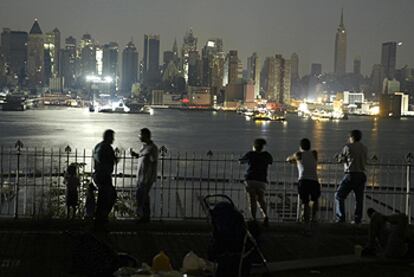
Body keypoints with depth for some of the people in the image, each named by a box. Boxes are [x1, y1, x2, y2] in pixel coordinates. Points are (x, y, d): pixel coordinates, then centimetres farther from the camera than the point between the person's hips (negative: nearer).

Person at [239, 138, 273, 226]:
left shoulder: (250, 154, 7)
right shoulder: (266, 155, 11)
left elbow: (241, 161, 20)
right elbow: (271, 161, 30)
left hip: (250, 179, -2)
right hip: (262, 180, 2)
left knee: (252, 200, -2)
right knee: (261, 200, 13)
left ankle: (254, 219, -12)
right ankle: (265, 216, -10)